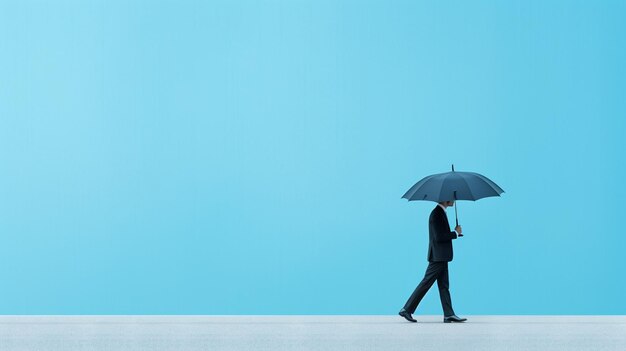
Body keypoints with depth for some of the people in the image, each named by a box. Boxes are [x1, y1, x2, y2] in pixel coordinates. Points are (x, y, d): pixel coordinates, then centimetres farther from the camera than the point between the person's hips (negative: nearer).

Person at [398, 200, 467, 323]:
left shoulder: (440, 213, 14)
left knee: (444, 286, 9)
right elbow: (439, 237, -23)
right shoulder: (437, 214, -17)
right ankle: (407, 310, 2)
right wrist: (456, 233, -12)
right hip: (438, 257, -10)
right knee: (425, 284, -5)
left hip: (441, 258, 10)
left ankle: (449, 315, 10)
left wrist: (456, 232, 5)